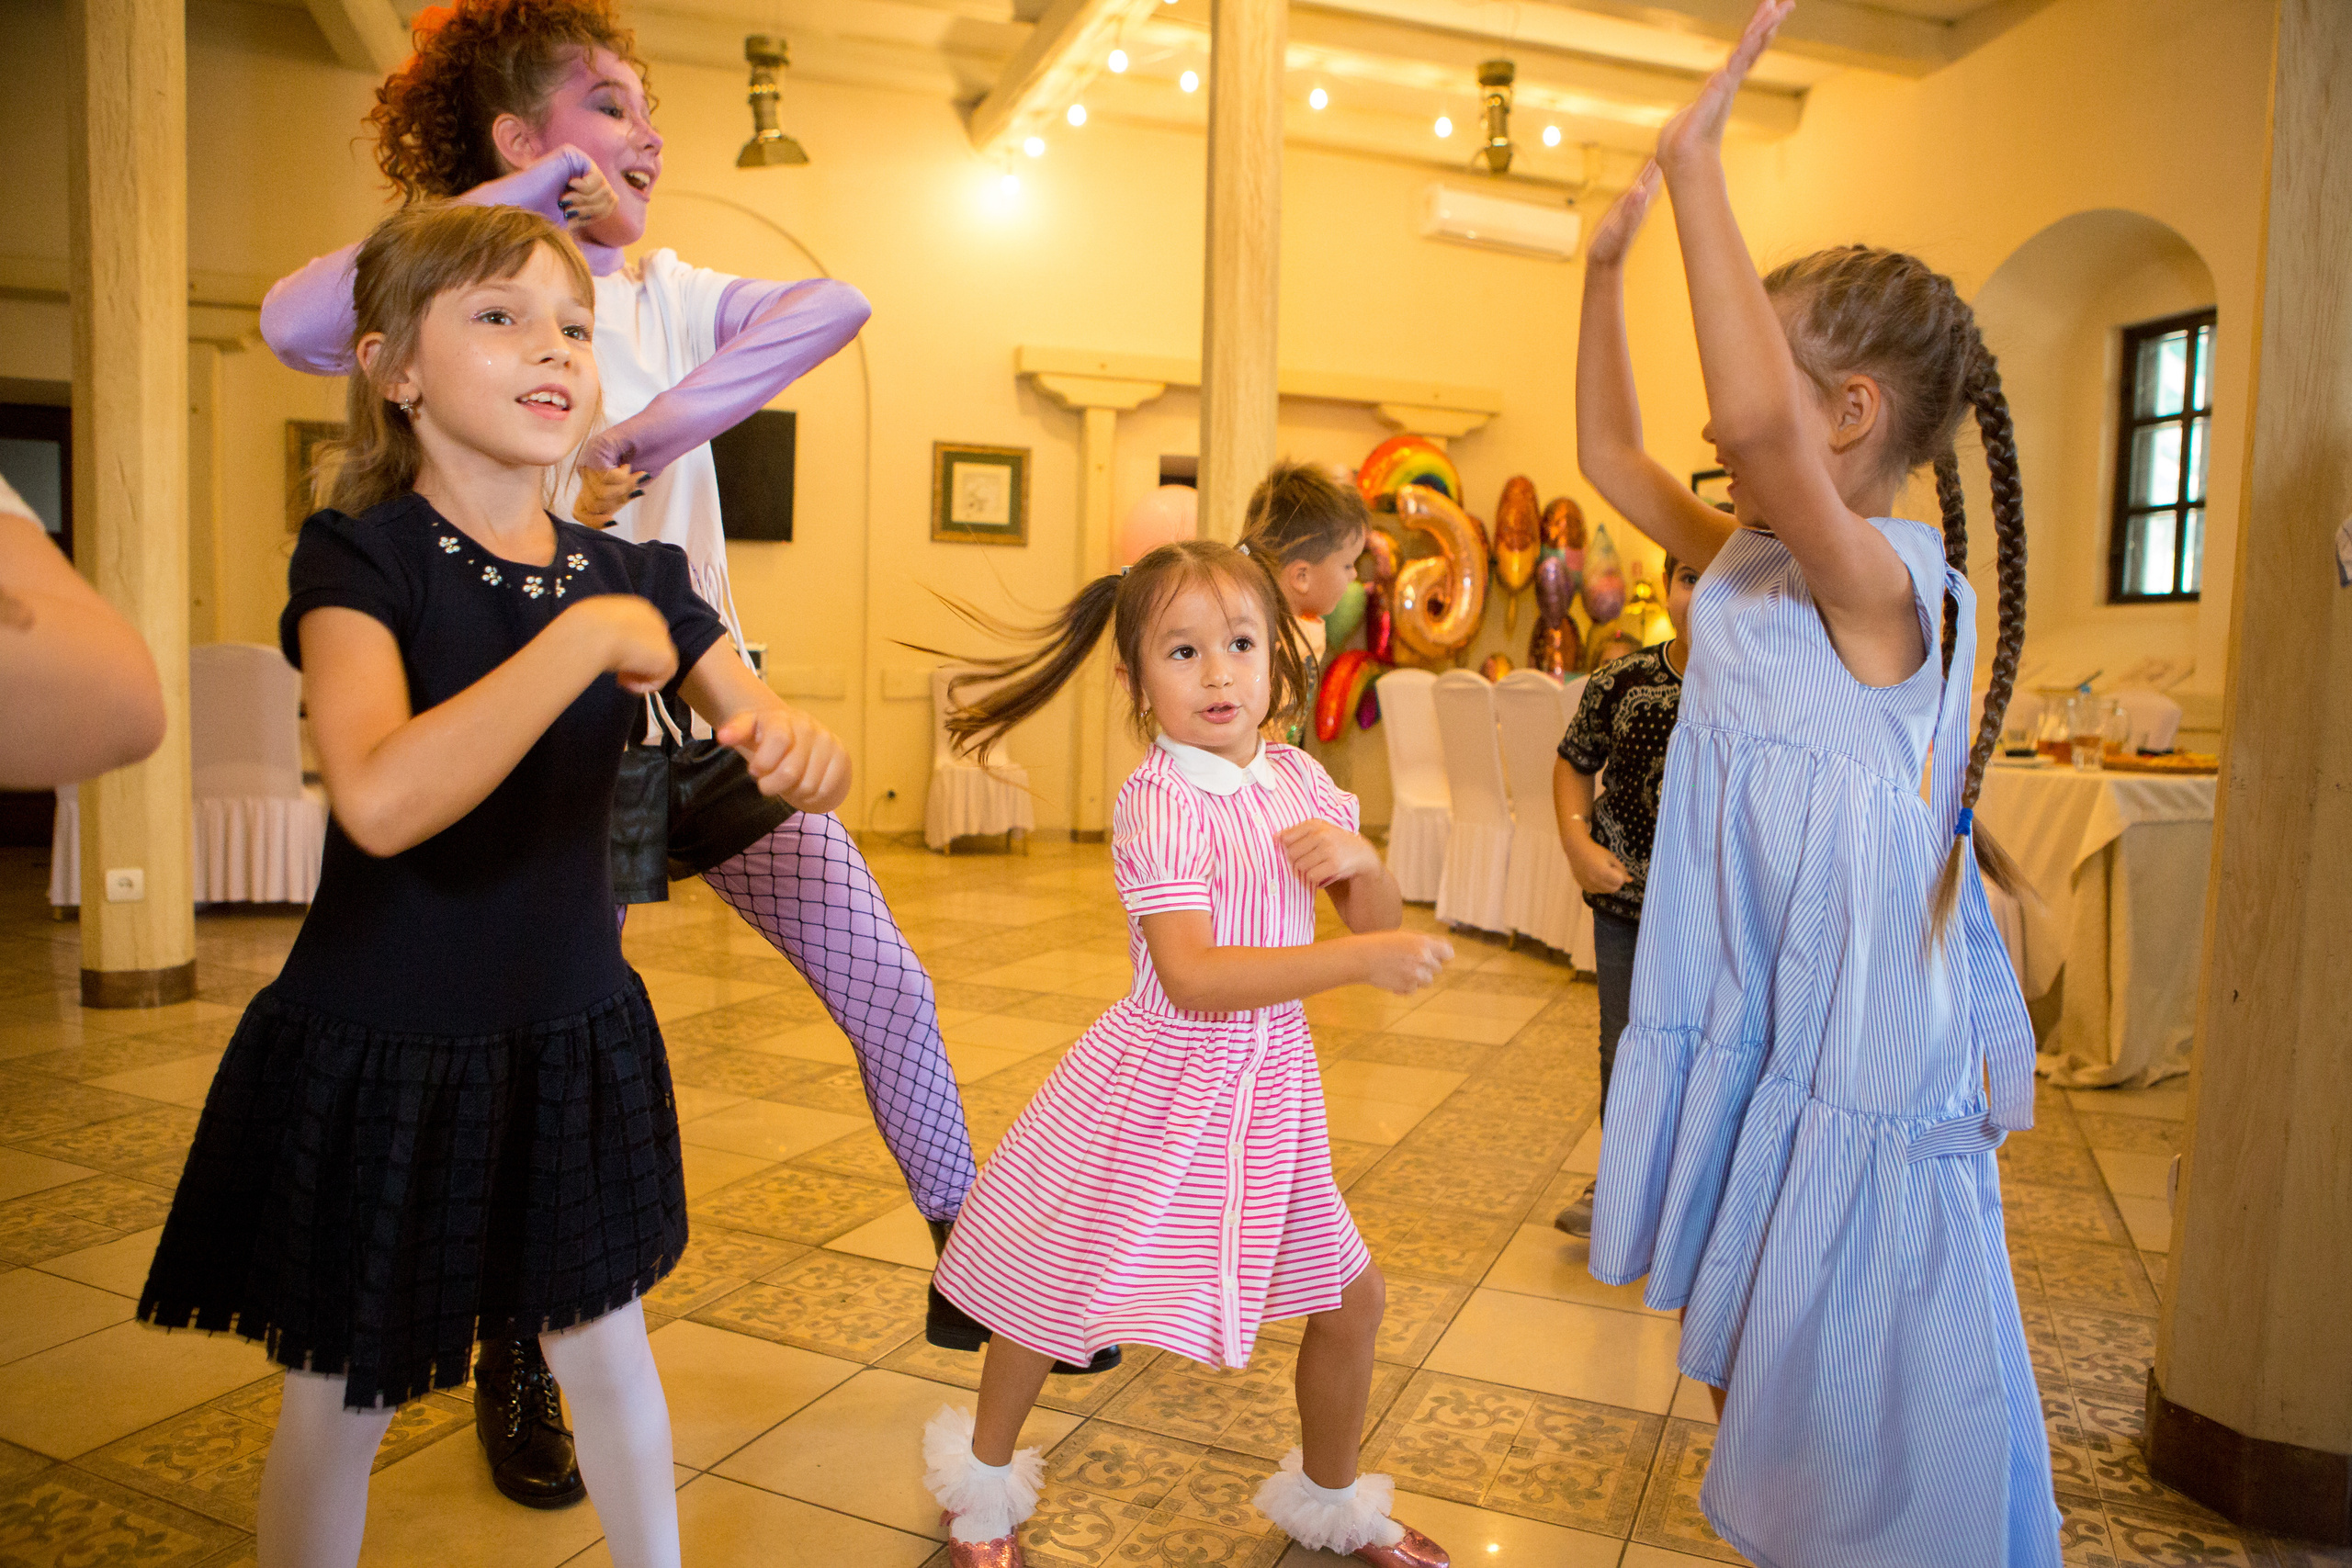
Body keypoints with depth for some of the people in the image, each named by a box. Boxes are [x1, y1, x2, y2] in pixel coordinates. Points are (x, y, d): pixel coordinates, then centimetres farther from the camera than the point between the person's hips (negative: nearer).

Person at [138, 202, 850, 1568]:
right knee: (344, 1401, 14)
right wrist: (589, 636, -31)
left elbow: (793, 754, -1)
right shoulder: (360, 556, -15)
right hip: (378, 1051, -4)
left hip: (575, 1037, 4)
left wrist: (800, 751, -25)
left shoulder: (636, 577, -1)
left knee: (608, 1347, 19)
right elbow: (381, 801, -32)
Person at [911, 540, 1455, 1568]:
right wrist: (1354, 959, -35)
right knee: (1056, 1288, 11)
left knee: (1350, 1294, 13)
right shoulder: (1158, 801, -20)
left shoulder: (1298, 779, 0)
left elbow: (1379, 925, 6)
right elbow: (1192, 978, -31)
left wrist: (1359, 859, -16)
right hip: (1164, 1085, -5)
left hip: (1269, 1091, 6)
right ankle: (986, 1478, 42)